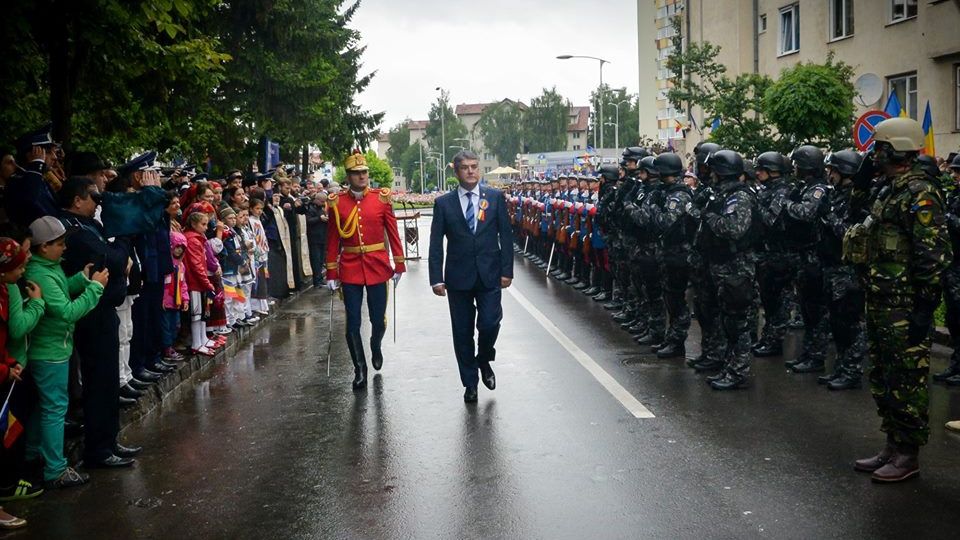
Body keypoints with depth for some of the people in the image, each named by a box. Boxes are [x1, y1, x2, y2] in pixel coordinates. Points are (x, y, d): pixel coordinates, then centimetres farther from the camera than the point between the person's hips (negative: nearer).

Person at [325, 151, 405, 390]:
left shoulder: (382, 198, -1)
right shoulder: (337, 202, 0)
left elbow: (393, 233, 3)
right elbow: (333, 240, 3)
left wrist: (399, 265, 1)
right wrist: (331, 273, 2)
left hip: (378, 266, 0)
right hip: (350, 268, 0)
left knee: (379, 319, 7)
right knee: (353, 323, 2)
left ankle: (375, 346, 40)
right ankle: (360, 369, 16)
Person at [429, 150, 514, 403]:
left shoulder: (495, 197, 3)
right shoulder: (443, 203, 2)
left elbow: (506, 235, 3)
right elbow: (436, 244, 1)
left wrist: (507, 270, -3)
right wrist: (436, 278, -6)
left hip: (490, 275, 0)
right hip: (458, 276, 0)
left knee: (489, 323, -9)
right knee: (462, 332, 6)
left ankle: (484, 361, 23)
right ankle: (470, 383, 21)